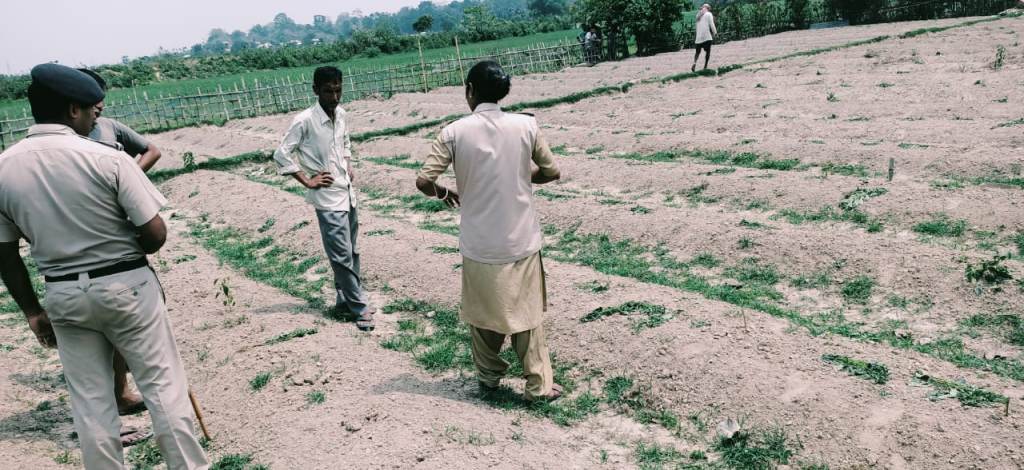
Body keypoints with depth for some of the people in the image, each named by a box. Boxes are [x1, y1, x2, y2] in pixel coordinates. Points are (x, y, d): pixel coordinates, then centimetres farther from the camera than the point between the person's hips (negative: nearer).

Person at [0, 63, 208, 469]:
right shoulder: (107, 158, -16)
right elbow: (155, 234, -15)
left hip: (63, 295, 4)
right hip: (125, 286, -4)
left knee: (89, 402, 14)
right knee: (163, 386, 8)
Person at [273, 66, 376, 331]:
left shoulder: (340, 114, 5)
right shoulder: (304, 121, -16)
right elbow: (281, 155, -13)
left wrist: (348, 166, 10)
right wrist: (308, 181, -12)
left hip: (347, 193, 7)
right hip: (328, 199, -7)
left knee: (351, 252, 14)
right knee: (342, 256, -2)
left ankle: (346, 302, 27)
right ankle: (360, 308, 8)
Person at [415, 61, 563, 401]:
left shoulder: (454, 132, -10)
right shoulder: (526, 125, -7)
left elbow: (423, 181, -11)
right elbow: (551, 172, 3)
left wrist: (444, 193, 10)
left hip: (479, 245, 0)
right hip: (521, 240, 1)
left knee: (483, 313, 19)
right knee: (527, 313, 14)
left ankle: (489, 378, 34)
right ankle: (539, 385, 21)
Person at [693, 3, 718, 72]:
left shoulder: (698, 15, 16)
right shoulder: (709, 14, -1)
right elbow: (711, 25, -7)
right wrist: (715, 33, 3)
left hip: (698, 37, 5)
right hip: (707, 36, -5)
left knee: (698, 51, 10)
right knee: (708, 51, 3)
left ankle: (694, 63, -15)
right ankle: (705, 66, -5)